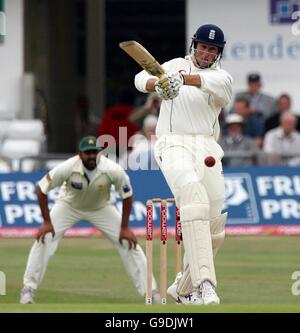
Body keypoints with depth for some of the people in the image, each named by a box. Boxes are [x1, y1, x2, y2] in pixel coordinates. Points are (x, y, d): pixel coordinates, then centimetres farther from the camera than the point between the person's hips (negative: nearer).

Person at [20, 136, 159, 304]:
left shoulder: (114, 170, -32)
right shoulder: (68, 168, -33)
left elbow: (127, 196, -15)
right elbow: (41, 189, -22)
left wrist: (124, 228, -14)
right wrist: (47, 222, -22)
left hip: (101, 208, 1)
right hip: (69, 206, -1)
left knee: (129, 242, -10)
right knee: (44, 239, -18)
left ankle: (150, 290, 1)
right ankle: (29, 289, -5)